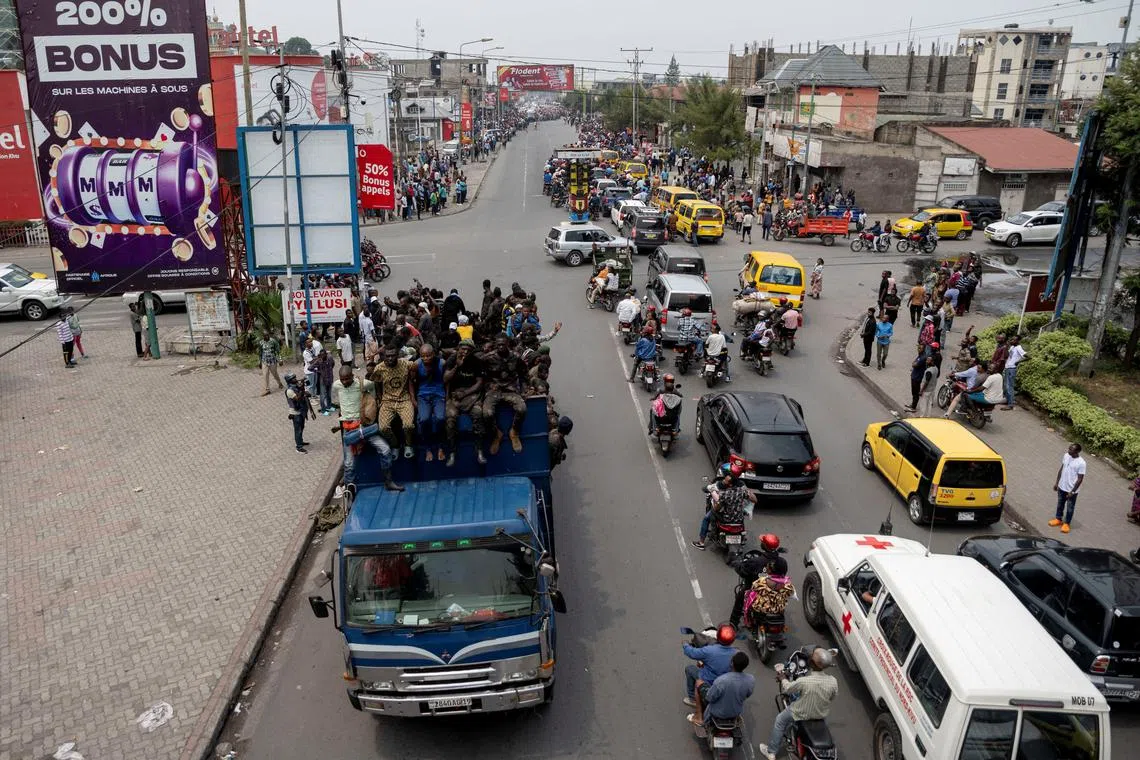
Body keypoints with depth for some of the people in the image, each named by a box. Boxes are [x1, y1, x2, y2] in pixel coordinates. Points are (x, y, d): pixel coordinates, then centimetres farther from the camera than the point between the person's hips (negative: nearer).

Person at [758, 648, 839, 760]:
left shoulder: (804, 681, -36)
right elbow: (832, 696, -4)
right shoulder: (833, 681, -27)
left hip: (802, 714, -4)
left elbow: (787, 689, -16)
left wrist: (782, 678, 4)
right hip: (821, 715, 4)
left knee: (779, 721, 22)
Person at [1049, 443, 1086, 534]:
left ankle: (1066, 523, 31)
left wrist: (1072, 491, -17)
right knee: (1060, 504, 23)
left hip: (1072, 490, -6)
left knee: (1070, 507, 14)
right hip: (1062, 486, 6)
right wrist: (1056, 482, 10)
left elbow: (1080, 479, -19)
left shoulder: (1081, 463, -25)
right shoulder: (1066, 456, -7)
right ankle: (1058, 519, 42)